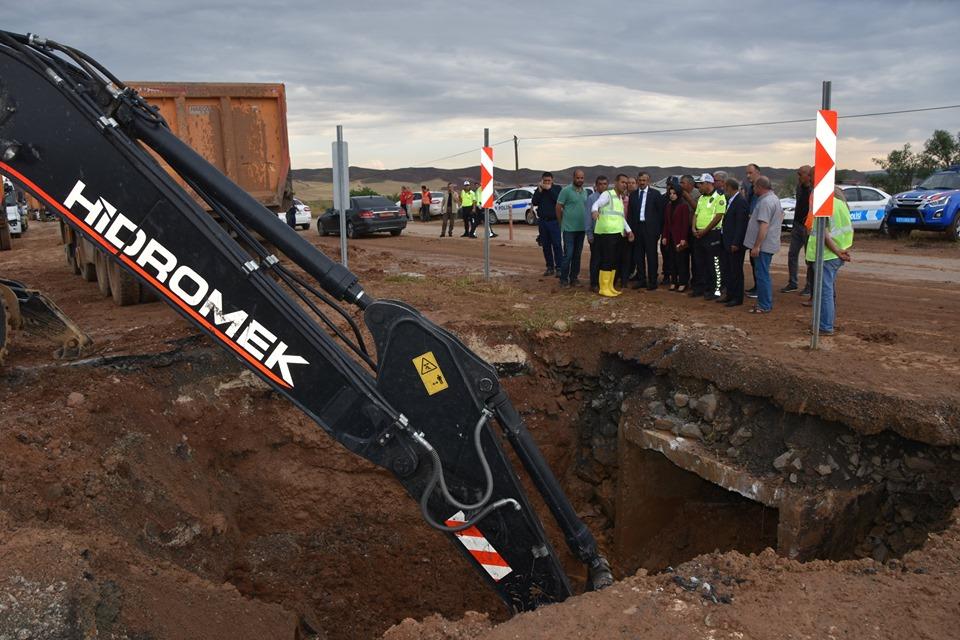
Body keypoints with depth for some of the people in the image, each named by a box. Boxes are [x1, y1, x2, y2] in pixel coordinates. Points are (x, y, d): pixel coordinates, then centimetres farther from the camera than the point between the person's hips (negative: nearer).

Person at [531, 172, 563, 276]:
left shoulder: (557, 188, 2)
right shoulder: (539, 189, 11)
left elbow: (558, 200, -15)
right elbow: (534, 202, -2)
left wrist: (549, 189, -16)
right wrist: (539, 190, -10)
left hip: (554, 221, -4)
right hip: (542, 221, 4)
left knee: (557, 245, -8)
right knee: (546, 245, 6)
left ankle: (559, 268, -8)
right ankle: (550, 267, 14)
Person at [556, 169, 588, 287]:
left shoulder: (585, 192, 10)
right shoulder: (566, 190, -8)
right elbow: (558, 207, -5)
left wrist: (586, 222, 9)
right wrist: (562, 223, 0)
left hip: (581, 228, 6)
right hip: (569, 228, -6)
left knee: (577, 254, 10)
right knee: (568, 254, -6)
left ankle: (574, 277, 19)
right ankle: (563, 279, 3)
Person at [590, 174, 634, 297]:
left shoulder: (621, 198, 20)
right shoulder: (607, 194, -6)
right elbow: (596, 204, -22)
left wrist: (629, 230, 21)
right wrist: (595, 211, -45)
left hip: (617, 234, 8)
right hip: (606, 233, -8)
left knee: (615, 261, 10)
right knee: (606, 260, -8)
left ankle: (610, 287, 19)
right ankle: (603, 288, -2)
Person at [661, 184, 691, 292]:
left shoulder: (684, 206, -6)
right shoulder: (668, 206, 13)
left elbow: (686, 223, -9)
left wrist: (683, 238, -14)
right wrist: (664, 237, 7)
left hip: (680, 237, -6)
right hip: (670, 237, 6)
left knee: (681, 260, -3)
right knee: (672, 261, 6)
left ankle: (682, 283, 2)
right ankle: (673, 282, 12)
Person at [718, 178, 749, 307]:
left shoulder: (741, 201, -17)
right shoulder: (730, 200, 13)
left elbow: (741, 224, -21)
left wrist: (736, 243, -22)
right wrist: (723, 237, 13)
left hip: (735, 243, -10)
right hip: (727, 242, 10)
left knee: (736, 271, -1)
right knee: (727, 269, 15)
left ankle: (737, 298, 8)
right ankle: (729, 294, 25)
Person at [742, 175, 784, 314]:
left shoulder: (765, 202, -19)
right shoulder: (774, 198, 15)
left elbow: (764, 226, -24)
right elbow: (781, 216, 28)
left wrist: (756, 246, -23)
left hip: (763, 245, -11)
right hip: (770, 244, 11)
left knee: (762, 275, -5)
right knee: (764, 275, 17)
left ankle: (764, 306, 0)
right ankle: (767, 303, 24)